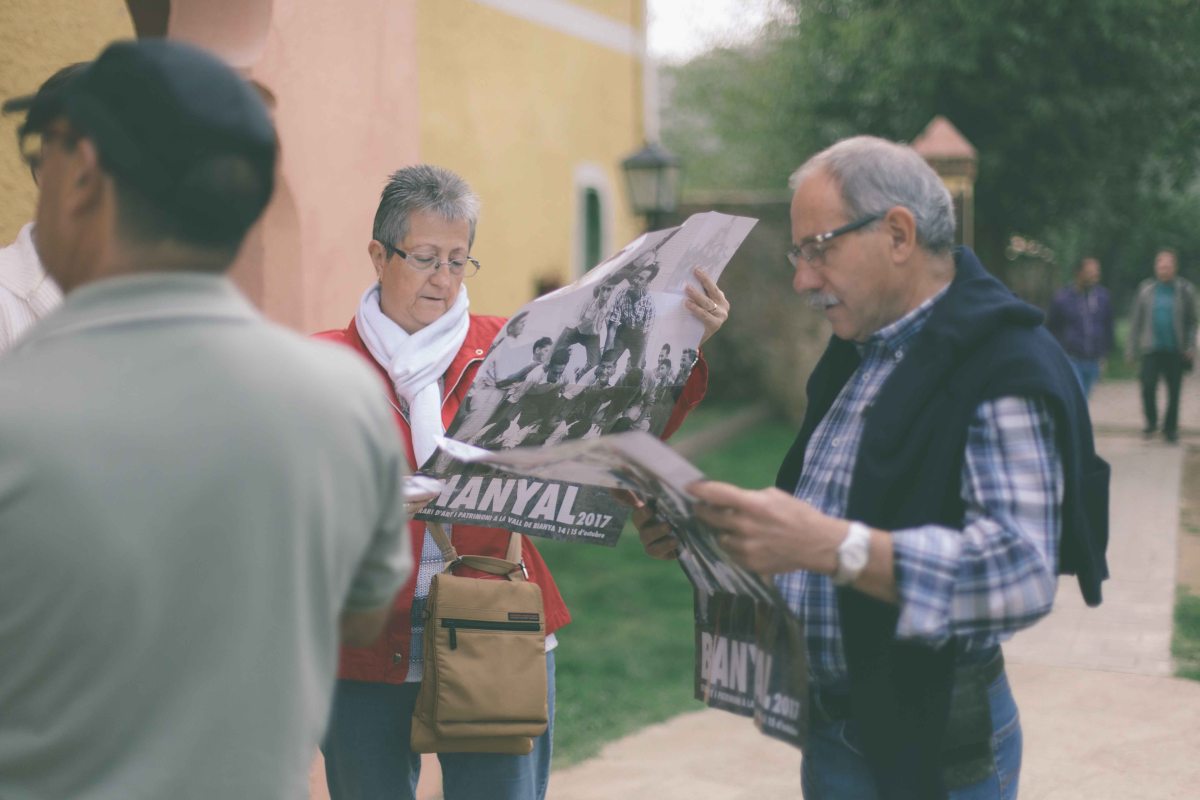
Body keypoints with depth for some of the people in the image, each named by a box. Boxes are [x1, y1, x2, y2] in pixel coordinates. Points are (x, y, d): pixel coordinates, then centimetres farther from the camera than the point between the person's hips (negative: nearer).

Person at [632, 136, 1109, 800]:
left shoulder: (1004, 367, -17)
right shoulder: (859, 357, 11)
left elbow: (1022, 572, -29)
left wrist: (831, 546, -38)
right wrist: (712, 527, -2)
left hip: (933, 744, -8)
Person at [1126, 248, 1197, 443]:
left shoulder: (1185, 290, 4)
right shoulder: (1146, 289, 4)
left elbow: (1192, 322, 8)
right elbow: (1135, 320, 8)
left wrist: (1191, 346, -3)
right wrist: (1131, 349, 5)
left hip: (1175, 350, 0)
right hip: (1151, 349, 0)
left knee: (1174, 391, 4)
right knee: (1148, 386, -11)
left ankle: (1170, 428, 19)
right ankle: (1151, 422, 11)